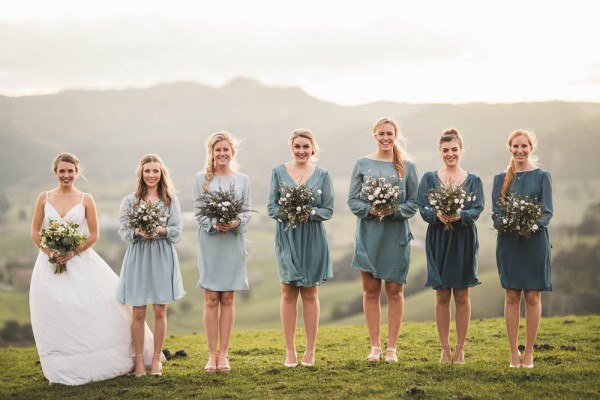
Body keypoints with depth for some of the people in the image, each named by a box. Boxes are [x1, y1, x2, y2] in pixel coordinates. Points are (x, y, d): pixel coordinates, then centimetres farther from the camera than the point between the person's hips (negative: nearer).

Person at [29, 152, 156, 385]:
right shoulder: (44, 198, 4)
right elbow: (35, 232, 5)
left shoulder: (85, 199, 0)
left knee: (91, 310, -6)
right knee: (55, 317, -1)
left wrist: (73, 253, -13)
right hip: (50, 262, 1)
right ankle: (63, 371, 8)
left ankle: (93, 364, 9)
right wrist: (51, 252, -10)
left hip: (80, 262, -1)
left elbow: (94, 235, -1)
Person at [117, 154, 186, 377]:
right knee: (138, 313, 1)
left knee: (159, 311, 4)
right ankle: (139, 361, 8)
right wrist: (138, 232, -19)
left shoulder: (171, 200, 6)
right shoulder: (130, 201, 5)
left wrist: (161, 230, -18)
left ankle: (157, 359, 13)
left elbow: (177, 232, 2)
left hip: (162, 257, 0)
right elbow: (123, 231, 1)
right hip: (138, 258, 0)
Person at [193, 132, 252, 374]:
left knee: (227, 299, 4)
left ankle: (223, 354, 10)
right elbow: (199, 212, 0)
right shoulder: (201, 179, 4)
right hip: (210, 242, -1)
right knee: (211, 299, -1)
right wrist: (214, 224, -18)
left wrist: (236, 223, -16)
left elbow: (247, 211, 5)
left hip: (233, 242, 1)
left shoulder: (242, 179, 9)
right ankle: (212, 355, 5)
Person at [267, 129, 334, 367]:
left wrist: (309, 212, -16)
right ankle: (290, 352, 6)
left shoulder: (322, 175, 3)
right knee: (288, 293, 1)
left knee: (310, 294, 5)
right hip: (287, 237, 0)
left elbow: (328, 210, 1)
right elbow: (271, 207, 2)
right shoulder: (279, 173, 3)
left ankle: (310, 351, 11)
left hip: (312, 238, 0)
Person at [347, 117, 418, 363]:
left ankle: (392, 348, 8)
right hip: (368, 234, 1)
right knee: (371, 291, 4)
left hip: (396, 235, 0)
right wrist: (370, 210, -14)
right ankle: (375, 347, 12)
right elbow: (352, 200, 4)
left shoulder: (407, 167, 5)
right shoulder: (362, 164, 6)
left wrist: (394, 211, -14)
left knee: (394, 292, 2)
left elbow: (413, 203, 4)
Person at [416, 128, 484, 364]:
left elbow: (477, 210, -5)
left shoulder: (473, 181, 6)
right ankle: (445, 348, 12)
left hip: (464, 240, 0)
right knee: (442, 296, 3)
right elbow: (423, 209, -2)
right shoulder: (429, 179, 6)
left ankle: (460, 349, 10)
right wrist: (437, 214, -24)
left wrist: (460, 215, -25)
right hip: (438, 240, 0)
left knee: (461, 296, 3)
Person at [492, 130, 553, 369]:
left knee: (532, 297, 0)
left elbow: (547, 212, -2)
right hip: (508, 242, 1)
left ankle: (529, 353, 6)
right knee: (511, 297, 2)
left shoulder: (542, 176, 3)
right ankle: (514, 353, 7)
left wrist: (534, 224, -22)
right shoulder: (501, 179, 9)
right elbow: (496, 213, 4)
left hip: (535, 242, -1)